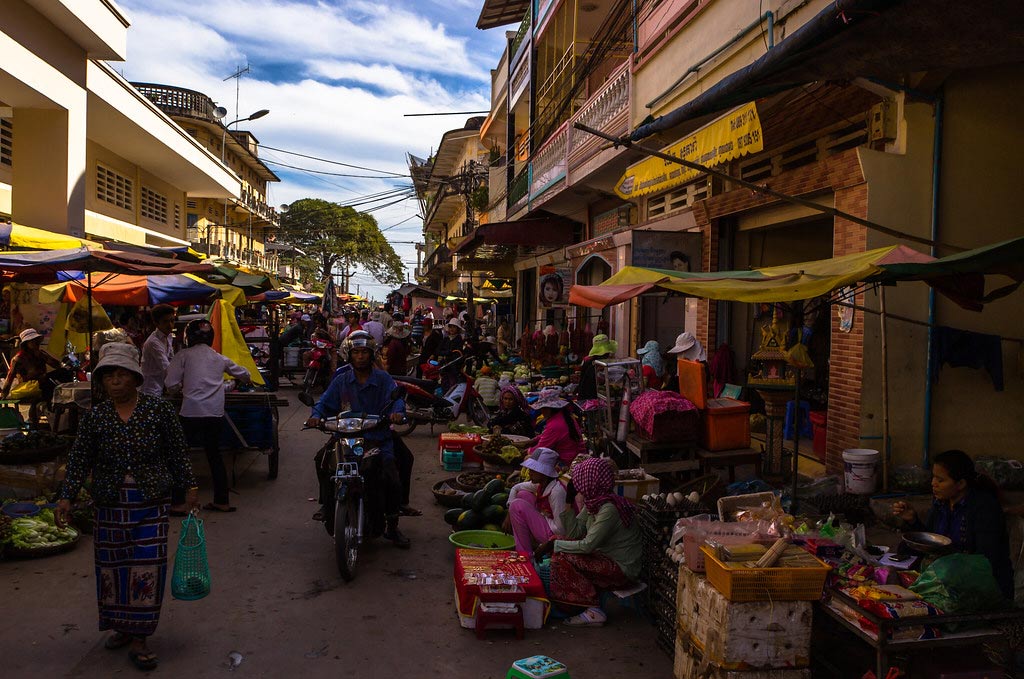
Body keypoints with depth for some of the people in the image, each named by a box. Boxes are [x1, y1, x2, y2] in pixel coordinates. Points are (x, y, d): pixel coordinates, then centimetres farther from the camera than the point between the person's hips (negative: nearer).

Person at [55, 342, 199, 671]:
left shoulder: (159, 409, -6)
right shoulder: (95, 416, -1)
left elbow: (177, 453, 1)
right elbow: (79, 460, 4)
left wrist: (190, 487, 1)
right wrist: (66, 497, -2)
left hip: (151, 503, -2)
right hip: (110, 504, 2)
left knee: (147, 568, -2)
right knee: (112, 566, 11)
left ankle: (139, 639, 10)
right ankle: (121, 627, 31)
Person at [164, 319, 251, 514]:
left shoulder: (183, 355, 0)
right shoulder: (219, 358, 13)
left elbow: (171, 385, -5)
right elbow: (243, 374, 27)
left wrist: (183, 385, 16)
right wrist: (245, 380, 50)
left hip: (191, 412, -4)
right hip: (215, 413, 4)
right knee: (214, 455, 17)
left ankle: (177, 503, 4)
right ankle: (222, 501, 21)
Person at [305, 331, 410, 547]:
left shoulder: (383, 379, 4)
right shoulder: (341, 380, 11)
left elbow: (396, 398, -10)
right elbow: (325, 402, 5)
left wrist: (397, 412, -34)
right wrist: (316, 415, -18)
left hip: (378, 438, -2)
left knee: (391, 478, -19)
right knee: (322, 457, -24)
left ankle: (392, 526, 1)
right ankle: (327, 503, -4)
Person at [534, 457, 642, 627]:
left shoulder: (609, 509, -25)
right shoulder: (593, 503, 3)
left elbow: (587, 546, -26)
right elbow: (573, 533, 3)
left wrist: (553, 545, -19)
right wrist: (569, 500, -3)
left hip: (622, 570, -9)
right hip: (606, 558, 9)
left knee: (562, 558, -18)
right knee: (557, 541, 4)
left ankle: (594, 612, -10)